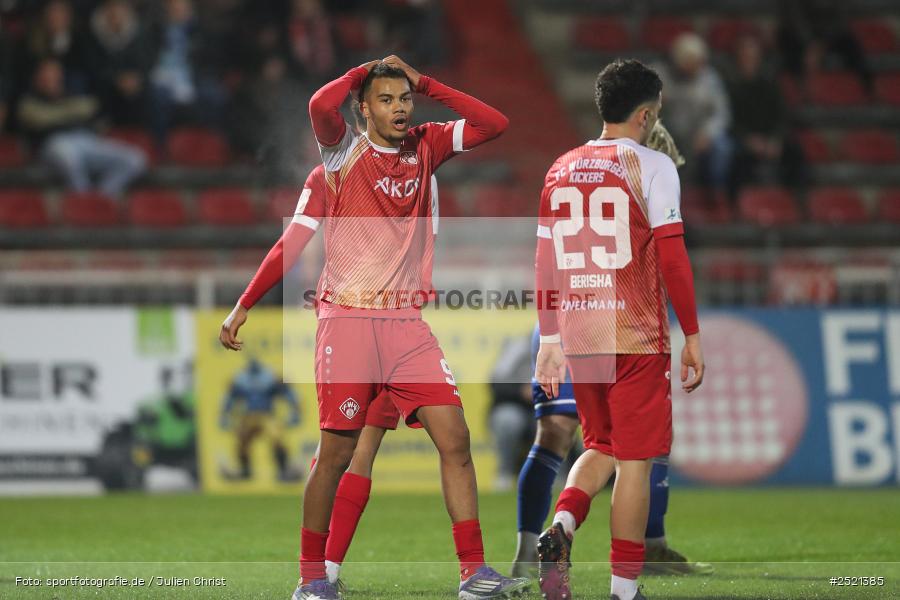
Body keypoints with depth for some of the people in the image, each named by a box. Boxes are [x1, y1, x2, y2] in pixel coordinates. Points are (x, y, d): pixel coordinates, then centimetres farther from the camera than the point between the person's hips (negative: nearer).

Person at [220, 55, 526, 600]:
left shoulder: (426, 147, 13)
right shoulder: (345, 152, -2)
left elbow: (494, 123, 7)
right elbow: (321, 107, -23)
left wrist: (424, 82, 5)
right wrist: (368, 69, -5)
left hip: (407, 322, 4)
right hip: (348, 319, -4)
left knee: (455, 441, -5)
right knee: (337, 453, -2)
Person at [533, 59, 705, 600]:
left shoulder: (562, 169, 9)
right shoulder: (651, 166, -7)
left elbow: (546, 262, 11)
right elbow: (672, 257, -11)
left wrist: (549, 341, 16)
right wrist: (693, 337, -5)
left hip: (577, 336, 5)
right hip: (636, 337, -5)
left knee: (601, 447, 20)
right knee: (635, 460, 2)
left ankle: (560, 530, -7)